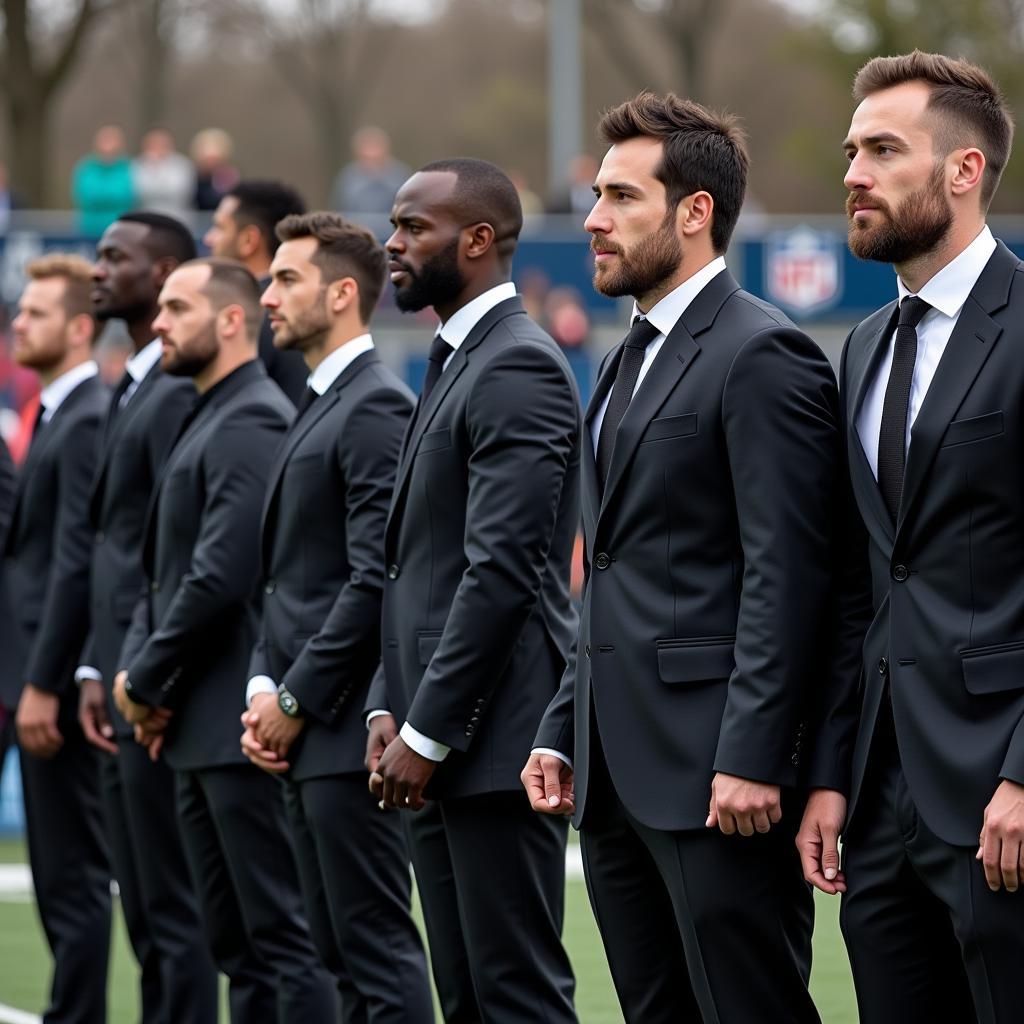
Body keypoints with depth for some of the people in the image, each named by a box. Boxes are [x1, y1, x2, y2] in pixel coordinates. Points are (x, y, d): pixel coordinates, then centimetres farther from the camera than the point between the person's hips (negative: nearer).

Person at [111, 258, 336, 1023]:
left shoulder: (250, 422, -13)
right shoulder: (208, 420, 19)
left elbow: (222, 573, -20)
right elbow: (165, 569, 19)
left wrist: (147, 679, -10)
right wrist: (136, 667, 3)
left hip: (241, 726, -10)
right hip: (201, 729, 10)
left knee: (283, 936, -9)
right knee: (238, 947, 12)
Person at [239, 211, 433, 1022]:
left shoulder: (376, 407, -13)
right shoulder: (322, 408, 18)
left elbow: (375, 579, -19)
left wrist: (296, 700, -15)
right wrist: (265, 688, 7)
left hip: (348, 731, -10)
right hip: (306, 734, 10)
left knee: (379, 952, -9)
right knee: (343, 951, 11)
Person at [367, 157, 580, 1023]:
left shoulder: (519, 366, -13)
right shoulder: (456, 364, 19)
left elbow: (502, 568, -19)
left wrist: (427, 733, -18)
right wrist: (389, 707, 10)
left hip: (495, 742, -10)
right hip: (439, 742, 10)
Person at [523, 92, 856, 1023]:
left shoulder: (762, 355, -11)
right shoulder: (631, 362, 19)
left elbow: (787, 576, -17)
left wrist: (752, 760, -21)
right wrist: (562, 732, 16)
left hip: (717, 777, -10)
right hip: (619, 773, 10)